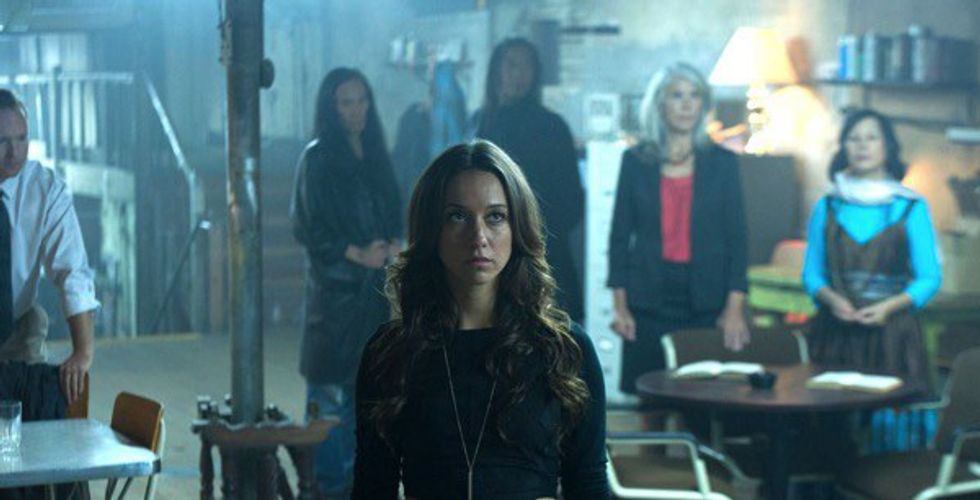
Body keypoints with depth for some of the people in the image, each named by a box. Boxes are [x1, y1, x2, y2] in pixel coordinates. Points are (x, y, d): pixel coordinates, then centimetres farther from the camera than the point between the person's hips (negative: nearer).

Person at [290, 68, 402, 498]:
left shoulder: (374, 155, 13)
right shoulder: (317, 158, -5)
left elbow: (393, 213, 16)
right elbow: (307, 225, -9)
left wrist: (393, 245, -5)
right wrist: (356, 253, -17)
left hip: (373, 285, 6)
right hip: (333, 283, -6)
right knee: (330, 386, -5)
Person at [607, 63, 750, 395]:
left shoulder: (722, 162, 5)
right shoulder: (636, 161, 6)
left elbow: (736, 237, 3)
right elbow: (620, 234, 7)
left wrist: (735, 307, -6)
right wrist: (620, 304, 0)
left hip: (705, 302, 0)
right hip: (649, 301, 0)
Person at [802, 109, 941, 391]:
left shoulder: (911, 208, 3)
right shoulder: (827, 207, 9)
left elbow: (930, 278, 2)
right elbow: (812, 273, 11)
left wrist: (889, 306, -14)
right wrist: (831, 298, -10)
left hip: (891, 332, -1)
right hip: (835, 334, 2)